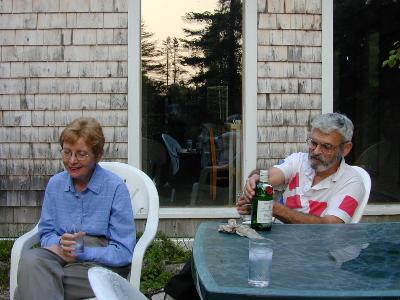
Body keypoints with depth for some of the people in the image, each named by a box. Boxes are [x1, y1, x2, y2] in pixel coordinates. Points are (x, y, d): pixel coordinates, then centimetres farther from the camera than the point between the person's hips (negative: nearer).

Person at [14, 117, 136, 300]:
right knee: (30, 259, -30)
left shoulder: (115, 187, -6)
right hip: (61, 253, 5)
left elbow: (123, 252, -8)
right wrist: (61, 243, -11)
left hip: (103, 261, -5)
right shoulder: (55, 184, 9)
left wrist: (80, 252, -18)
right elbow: (46, 233, 12)